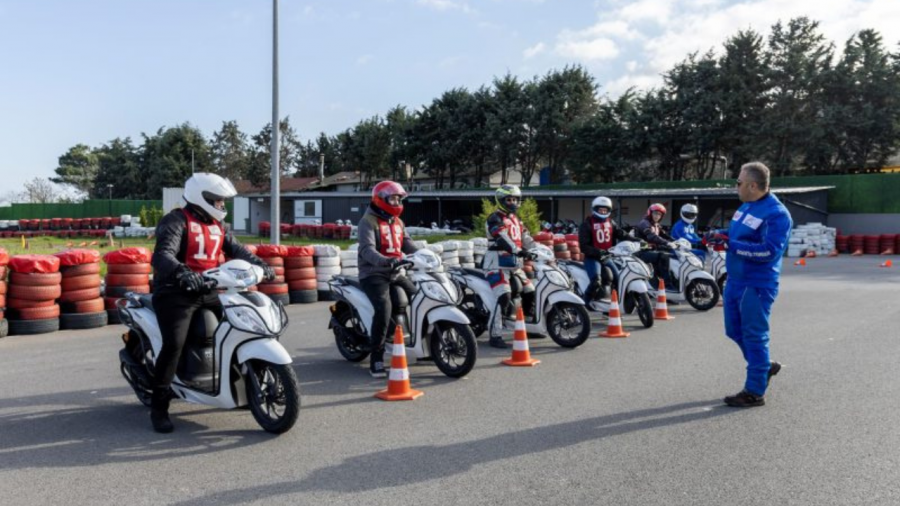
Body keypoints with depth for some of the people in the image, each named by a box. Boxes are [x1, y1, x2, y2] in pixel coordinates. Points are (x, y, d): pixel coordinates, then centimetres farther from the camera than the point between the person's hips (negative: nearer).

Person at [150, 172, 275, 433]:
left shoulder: (217, 225, 13)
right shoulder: (176, 221, -11)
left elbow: (236, 249, 8)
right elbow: (162, 255, -26)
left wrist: (260, 265, -11)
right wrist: (183, 274, -46)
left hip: (207, 290, 7)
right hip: (176, 292, -7)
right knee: (174, 345, -21)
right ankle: (158, 407, -8)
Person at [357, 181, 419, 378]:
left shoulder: (397, 222, 18)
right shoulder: (368, 221, -9)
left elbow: (407, 244, 9)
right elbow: (367, 250, -23)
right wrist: (385, 261, -41)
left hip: (395, 273, 8)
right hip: (374, 274, -8)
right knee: (384, 308, -28)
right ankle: (376, 358, -22)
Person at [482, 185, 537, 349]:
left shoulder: (515, 219, 20)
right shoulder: (495, 218, -9)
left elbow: (526, 238, 17)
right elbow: (502, 239, -26)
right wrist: (519, 251, -38)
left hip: (514, 264, 9)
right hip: (498, 264, -9)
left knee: (530, 292, 13)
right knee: (504, 297, -23)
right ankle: (495, 336, -21)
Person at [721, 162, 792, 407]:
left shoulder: (776, 213, -16)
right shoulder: (745, 207, 12)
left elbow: (770, 251, -25)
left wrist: (733, 245, -25)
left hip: (757, 285, -9)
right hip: (735, 280, 9)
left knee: (754, 335, -1)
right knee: (735, 331, 18)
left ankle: (755, 391, 9)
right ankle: (764, 367, 39)